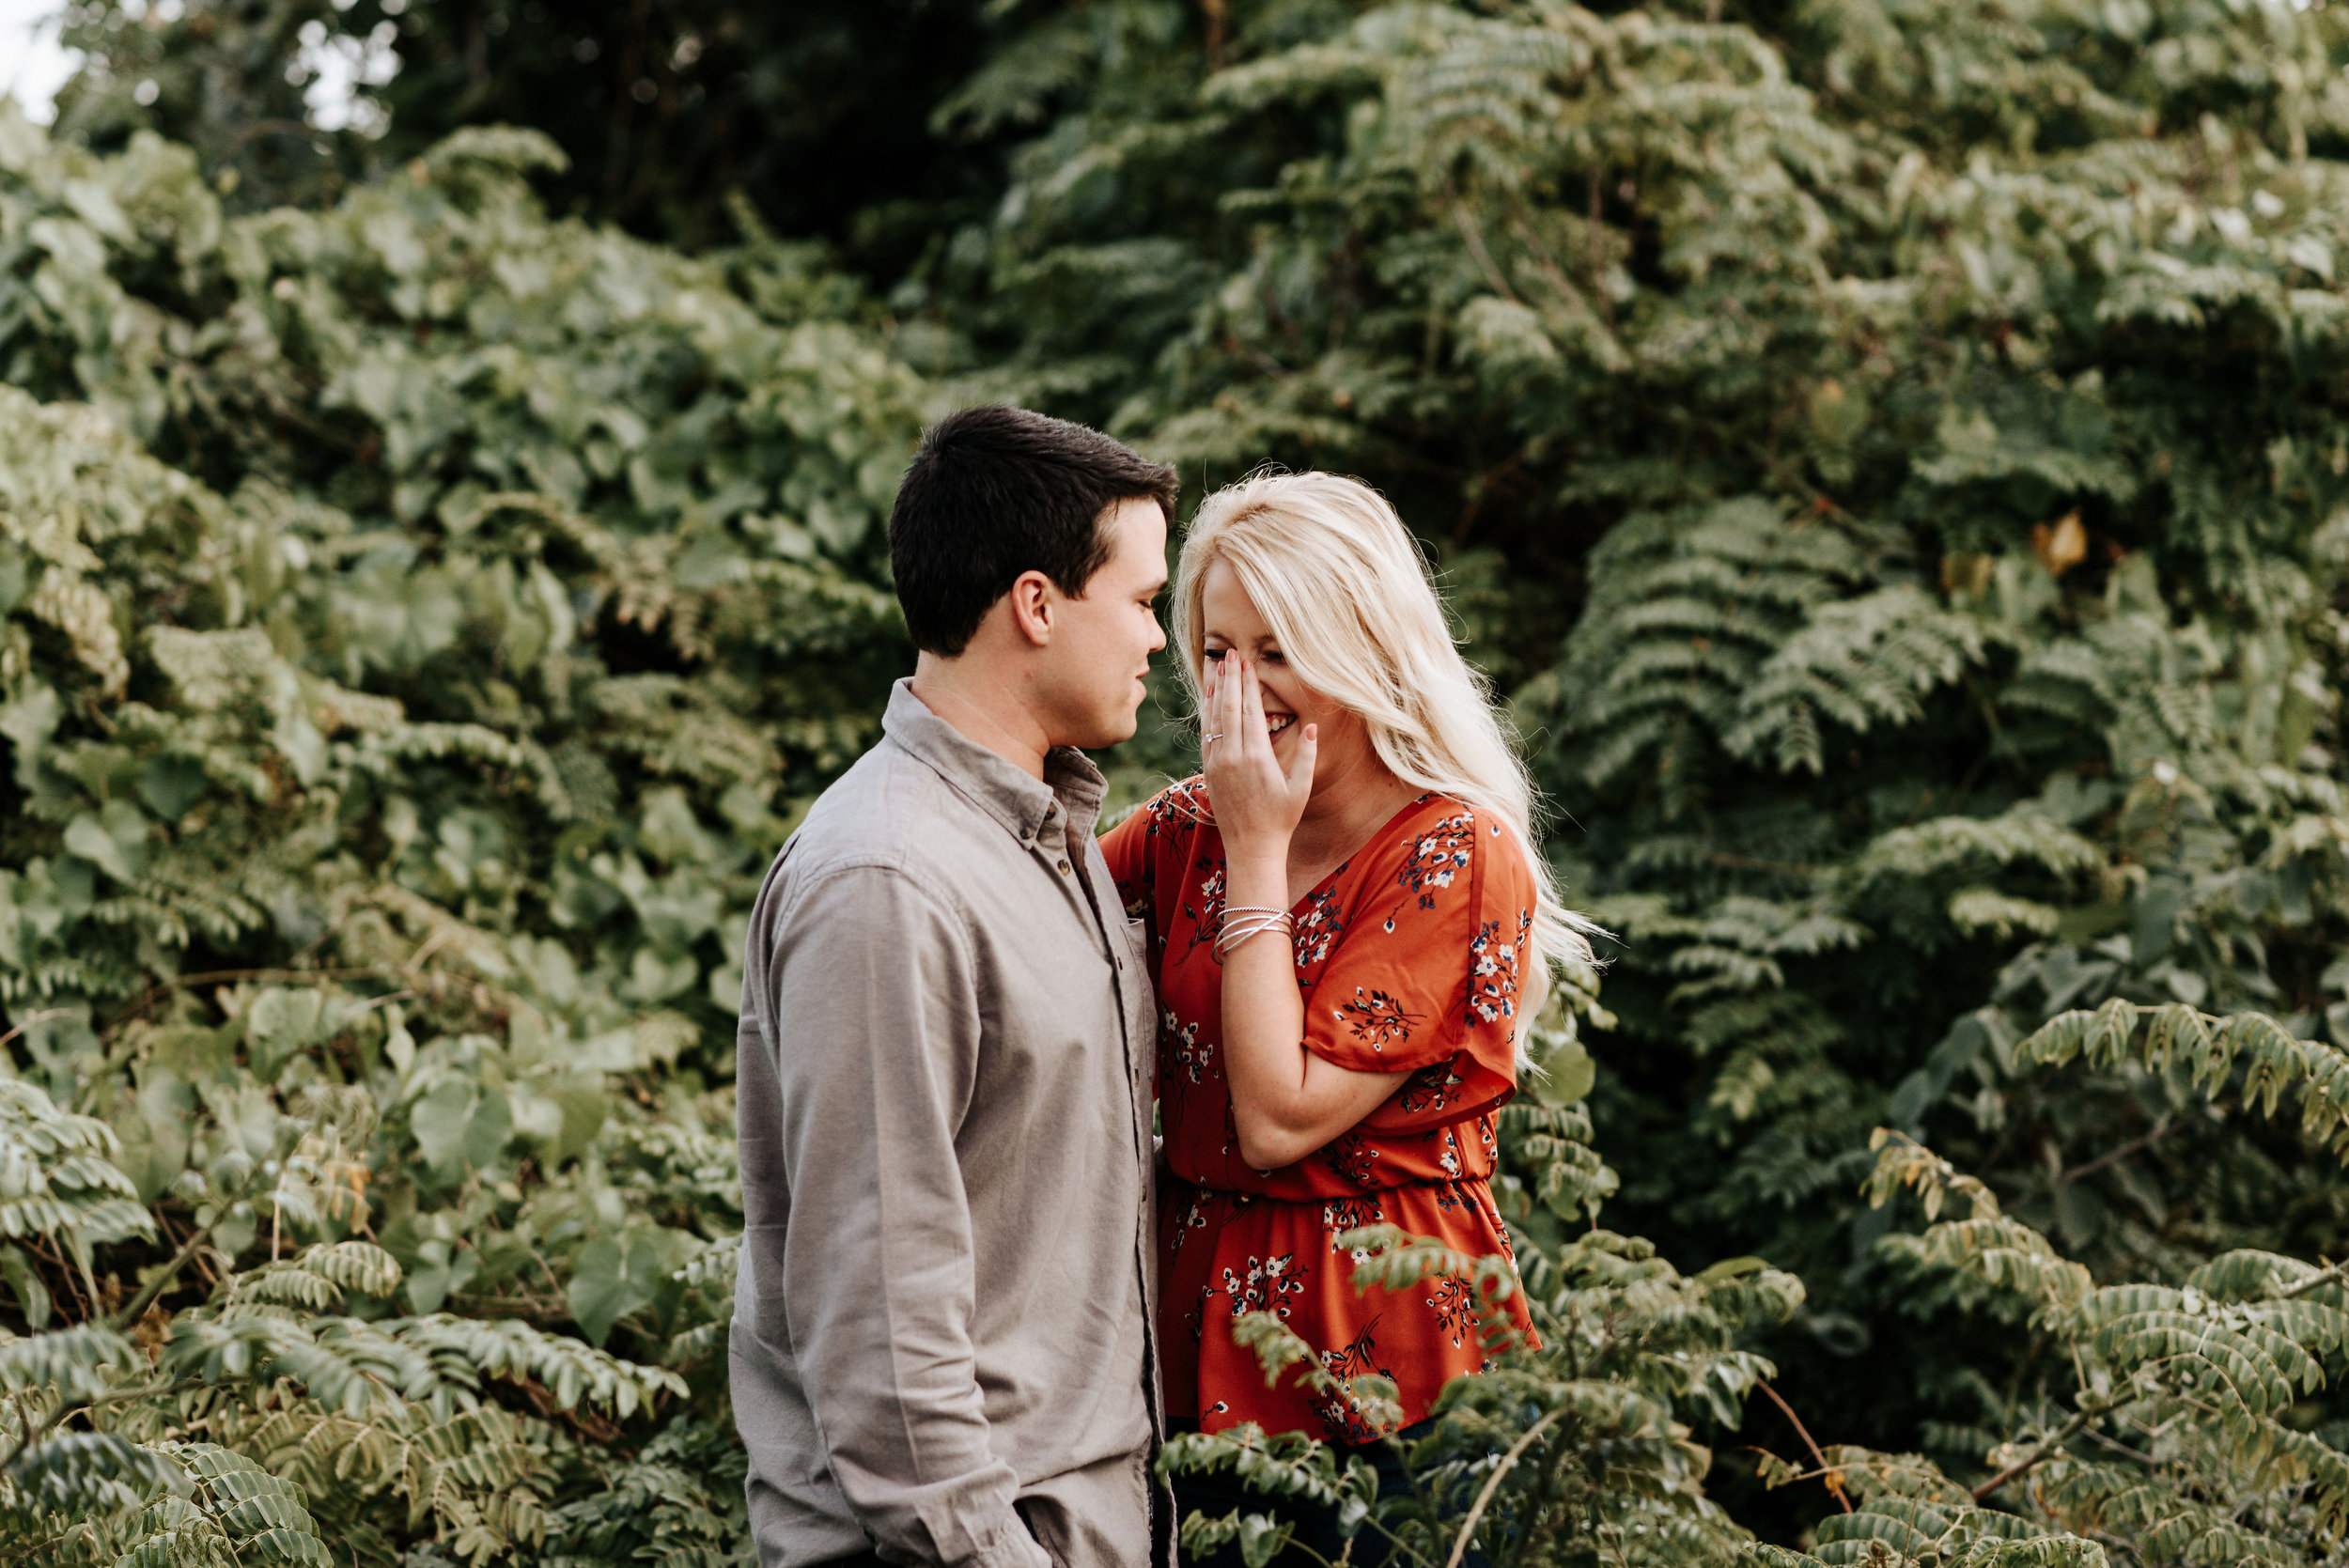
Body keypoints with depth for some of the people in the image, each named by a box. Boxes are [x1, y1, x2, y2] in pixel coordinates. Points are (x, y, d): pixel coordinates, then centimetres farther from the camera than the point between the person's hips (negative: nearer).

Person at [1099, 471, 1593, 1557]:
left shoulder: (1460, 858, -12)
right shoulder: (1183, 833, 5)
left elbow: (1280, 1120, -18)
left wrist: (1258, 851, -14)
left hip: (1386, 1355, -5)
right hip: (1203, 1355, 5)